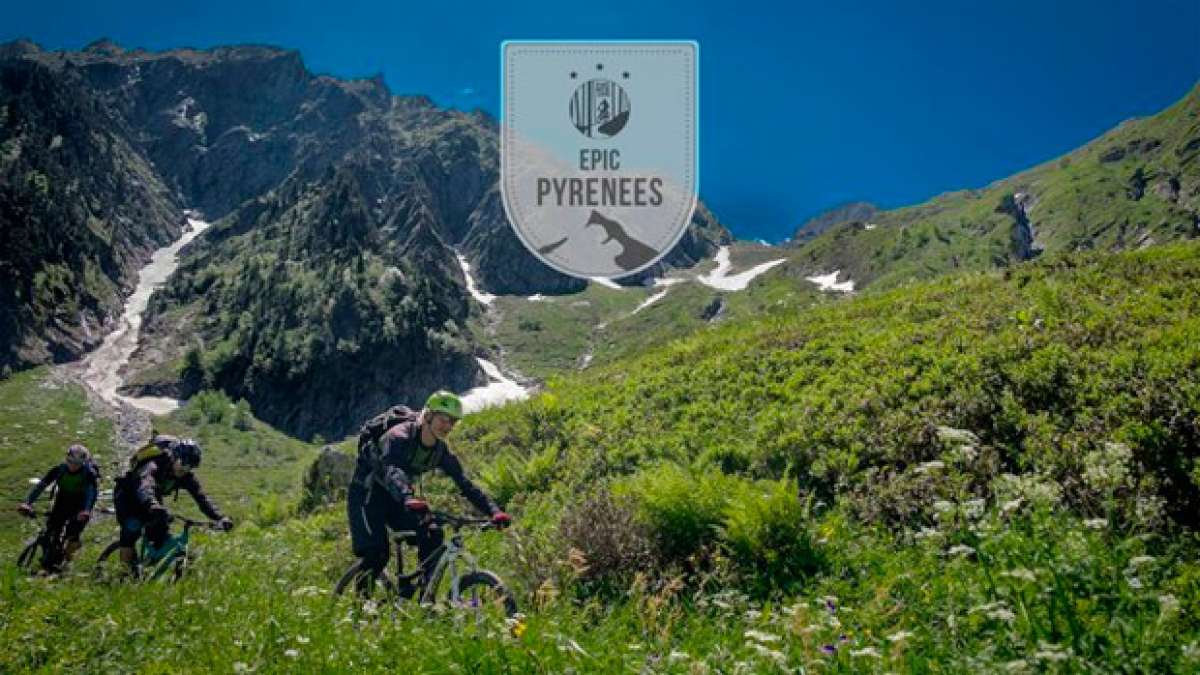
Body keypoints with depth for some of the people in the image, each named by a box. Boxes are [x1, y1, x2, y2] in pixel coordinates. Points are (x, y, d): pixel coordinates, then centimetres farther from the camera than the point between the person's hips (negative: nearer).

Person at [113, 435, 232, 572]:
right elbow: (145, 486, -55)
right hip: (127, 497, -5)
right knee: (132, 528, -27)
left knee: (161, 535, -12)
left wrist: (220, 518, -39)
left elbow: (201, 497, -23)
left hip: (153, 500, 6)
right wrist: (153, 506, -77)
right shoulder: (154, 466, -36)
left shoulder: (186, 476, -18)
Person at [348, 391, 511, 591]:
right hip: (366, 494, -6)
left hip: (395, 498, 6)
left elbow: (466, 485, -10)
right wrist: (408, 499, -65)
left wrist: (494, 511, -24)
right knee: (377, 554, -21)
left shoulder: (441, 452, -8)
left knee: (433, 535, -16)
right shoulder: (400, 436, -27)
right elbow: (391, 471, -45)